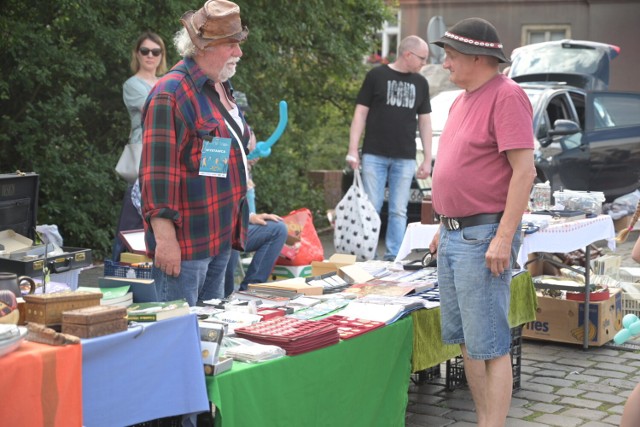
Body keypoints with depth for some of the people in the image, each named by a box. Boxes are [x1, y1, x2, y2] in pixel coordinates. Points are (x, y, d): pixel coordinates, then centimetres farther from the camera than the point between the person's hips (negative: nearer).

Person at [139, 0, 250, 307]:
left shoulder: (220, 87, 14)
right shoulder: (171, 92, -16)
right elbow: (158, 169, -21)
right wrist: (164, 237, -24)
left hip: (220, 235, 9)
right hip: (184, 240, -9)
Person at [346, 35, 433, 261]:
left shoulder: (420, 83, 12)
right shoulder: (376, 76, 0)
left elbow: (425, 121, 15)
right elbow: (361, 113, 1)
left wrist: (427, 160, 10)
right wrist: (353, 151, -6)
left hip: (405, 158, 3)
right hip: (374, 155, -3)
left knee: (399, 211, 4)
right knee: (371, 207, -1)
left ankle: (393, 256, 10)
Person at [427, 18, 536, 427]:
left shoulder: (506, 96, -13)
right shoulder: (463, 99, 16)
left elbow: (524, 171, -18)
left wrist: (503, 239, -22)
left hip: (483, 236, -9)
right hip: (453, 236, 9)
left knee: (489, 346, -6)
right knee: (466, 341, 13)